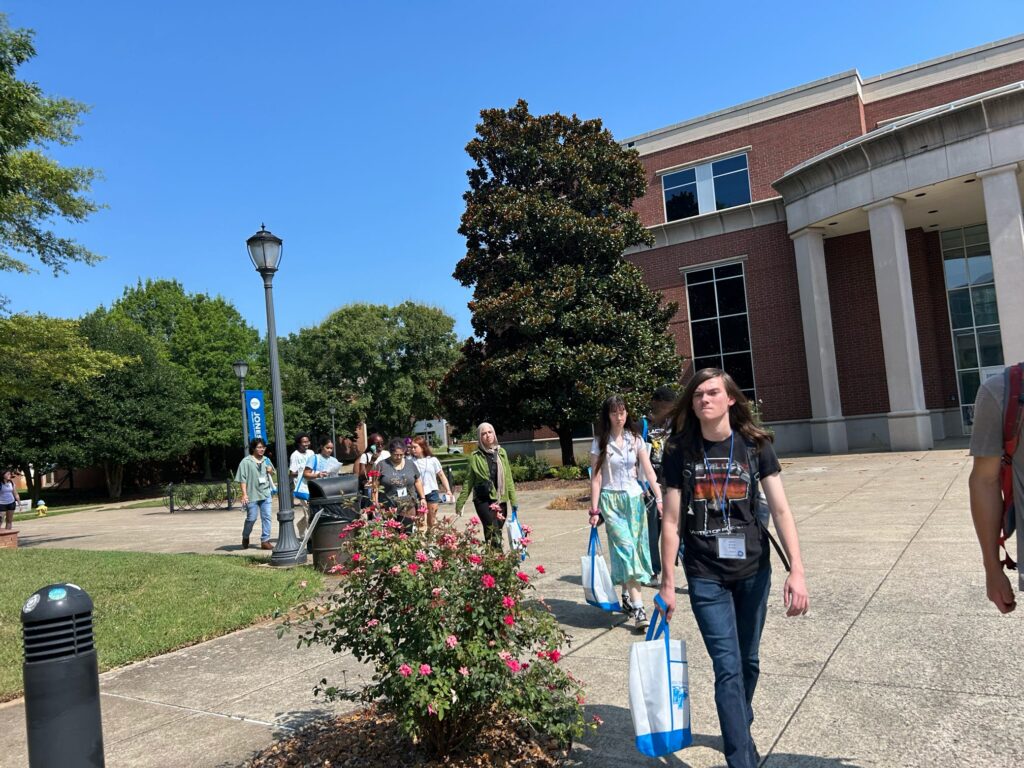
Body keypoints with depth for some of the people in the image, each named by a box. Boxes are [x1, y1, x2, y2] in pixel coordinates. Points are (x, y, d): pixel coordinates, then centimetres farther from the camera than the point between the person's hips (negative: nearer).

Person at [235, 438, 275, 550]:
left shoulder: (266, 460, 11)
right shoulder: (246, 462, -5)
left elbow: (272, 475, 23)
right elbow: (242, 479, -7)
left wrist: (271, 471, -1)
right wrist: (244, 494, -14)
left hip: (265, 494, 4)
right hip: (252, 495, -4)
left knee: (266, 517, 1)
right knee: (251, 518, 3)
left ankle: (265, 541, 7)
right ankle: (245, 538, 28)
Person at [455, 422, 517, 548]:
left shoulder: (501, 453, 9)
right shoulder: (475, 457, -1)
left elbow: (508, 478, 11)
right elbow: (468, 482, 3)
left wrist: (513, 501, 7)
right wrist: (460, 503, 2)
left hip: (501, 499, 4)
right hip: (483, 500, -4)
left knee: (498, 532, 5)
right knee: (492, 531, -19)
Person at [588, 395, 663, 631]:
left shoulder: (635, 439, 6)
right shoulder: (600, 443, -1)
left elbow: (649, 471, 2)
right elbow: (596, 478, -2)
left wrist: (659, 498, -8)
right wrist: (594, 510, -6)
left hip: (634, 499, 3)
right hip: (611, 500, -3)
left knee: (633, 548, 5)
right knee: (626, 548, -12)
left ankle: (627, 596, 23)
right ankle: (638, 608, -14)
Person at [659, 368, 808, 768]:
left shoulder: (755, 445, -5)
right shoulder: (680, 452, -7)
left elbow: (781, 510, -7)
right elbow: (672, 521, -3)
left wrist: (796, 570, -16)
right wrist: (667, 581, -2)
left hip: (753, 569, 2)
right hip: (705, 575, -2)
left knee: (748, 662, 16)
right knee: (728, 668, -5)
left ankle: (739, 730, 41)